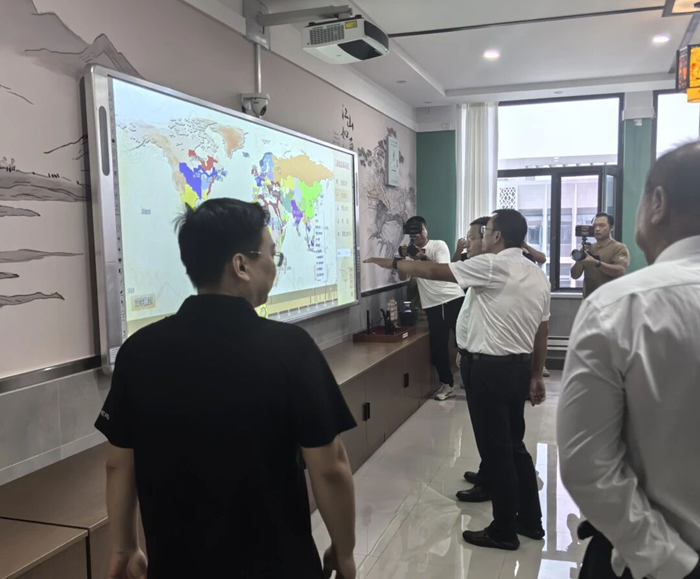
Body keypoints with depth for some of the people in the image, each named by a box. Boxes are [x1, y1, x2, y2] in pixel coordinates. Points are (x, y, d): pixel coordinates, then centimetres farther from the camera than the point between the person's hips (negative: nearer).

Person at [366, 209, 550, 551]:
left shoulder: (491, 266, -14)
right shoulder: (538, 276, 10)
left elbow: (434, 272, -10)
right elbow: (541, 333, 13)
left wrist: (393, 263, 3)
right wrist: (536, 376, 20)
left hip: (490, 368, -8)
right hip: (520, 367, 9)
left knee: (496, 449, 2)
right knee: (514, 445, 19)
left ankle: (504, 531, 14)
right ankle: (530, 521, 29)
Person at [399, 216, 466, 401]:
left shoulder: (439, 245, -3)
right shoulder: (411, 252, 9)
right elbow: (403, 277, -4)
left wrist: (423, 258, -31)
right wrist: (403, 257, -20)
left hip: (454, 299, -3)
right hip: (432, 305, 4)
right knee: (438, 347, 5)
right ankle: (447, 384, 19)